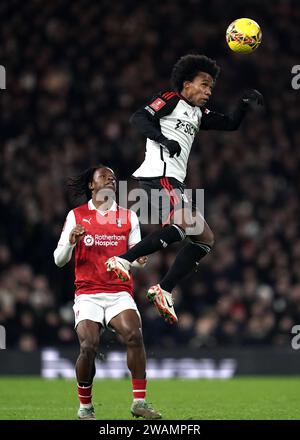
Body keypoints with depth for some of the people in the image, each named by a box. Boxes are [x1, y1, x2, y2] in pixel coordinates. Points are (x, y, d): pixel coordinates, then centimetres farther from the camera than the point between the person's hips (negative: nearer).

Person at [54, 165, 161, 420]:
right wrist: (71, 241, -13)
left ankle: (140, 402, -22)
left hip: (120, 292, 1)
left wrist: (139, 259, -9)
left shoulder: (128, 216, 15)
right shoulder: (77, 215, 9)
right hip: (88, 293, -1)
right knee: (89, 347, -21)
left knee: (134, 335, -26)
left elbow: (137, 258, 15)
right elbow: (59, 259, 7)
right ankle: (85, 407, -1)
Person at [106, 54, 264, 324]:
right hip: (158, 175, -10)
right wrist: (163, 139, -23)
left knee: (205, 240, 7)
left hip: (174, 182, 10)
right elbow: (139, 118, -9)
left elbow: (231, 123, 29)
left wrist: (246, 103, 11)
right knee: (184, 224, -31)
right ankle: (123, 260, -34)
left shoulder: (198, 114, 27)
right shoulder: (171, 100, 3)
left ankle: (164, 291, 2)